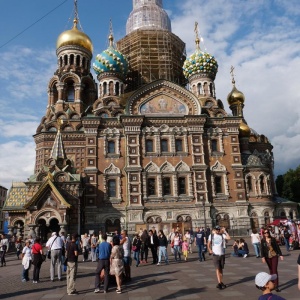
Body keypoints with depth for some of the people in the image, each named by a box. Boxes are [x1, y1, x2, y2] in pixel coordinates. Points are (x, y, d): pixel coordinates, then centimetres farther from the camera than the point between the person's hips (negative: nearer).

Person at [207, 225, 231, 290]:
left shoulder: (222, 235, 0)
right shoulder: (211, 235, 1)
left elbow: (229, 238, -19)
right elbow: (208, 244, 7)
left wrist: (225, 231, -14)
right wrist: (210, 250, -7)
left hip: (222, 254, 2)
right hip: (215, 254, -1)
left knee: (221, 269, 11)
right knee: (217, 268, -9)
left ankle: (221, 282, 22)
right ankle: (219, 283, -11)